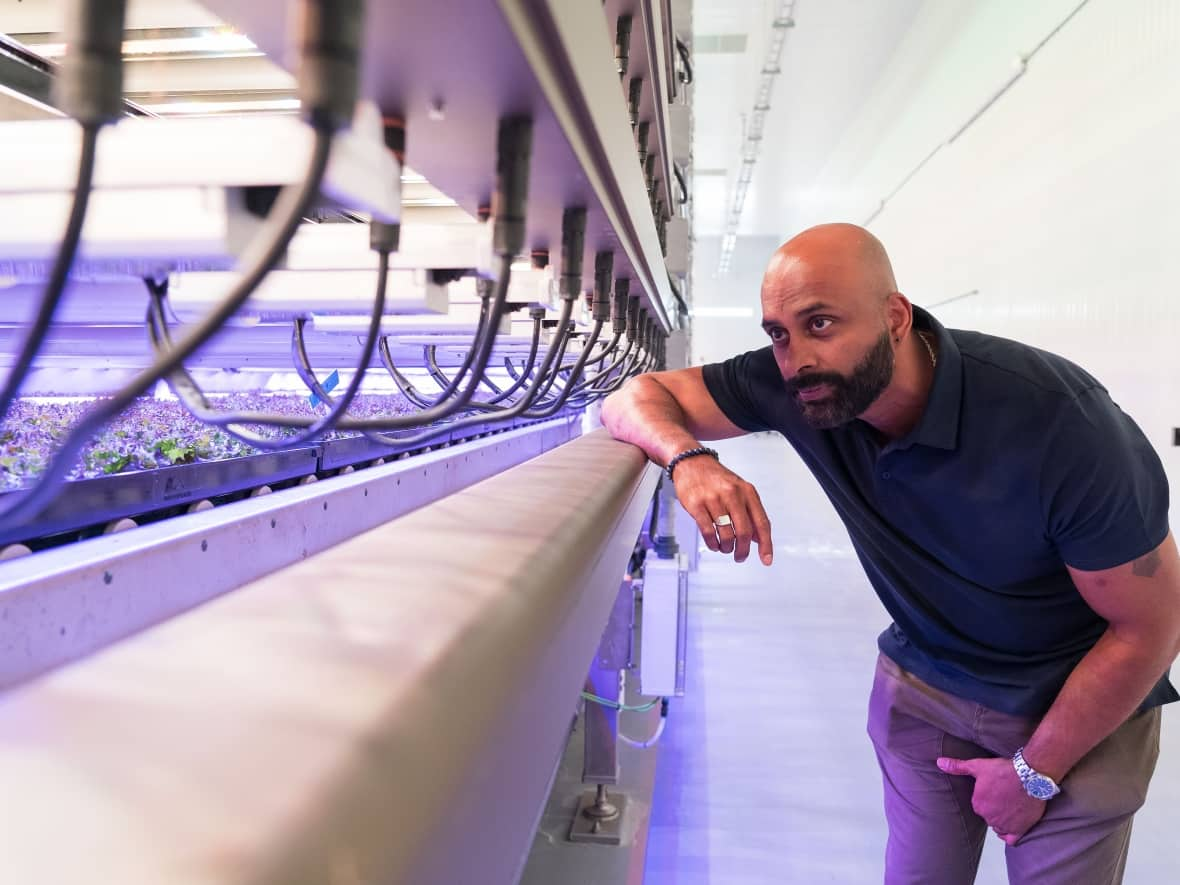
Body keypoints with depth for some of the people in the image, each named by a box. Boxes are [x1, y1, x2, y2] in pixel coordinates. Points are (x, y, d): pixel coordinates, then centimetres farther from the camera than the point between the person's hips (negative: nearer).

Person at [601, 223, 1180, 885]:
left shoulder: (1057, 421, -31)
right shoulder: (798, 381, -22)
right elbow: (640, 397, -14)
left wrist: (1036, 771, -13)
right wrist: (689, 458, -37)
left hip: (1081, 700, -2)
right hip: (923, 676, 3)